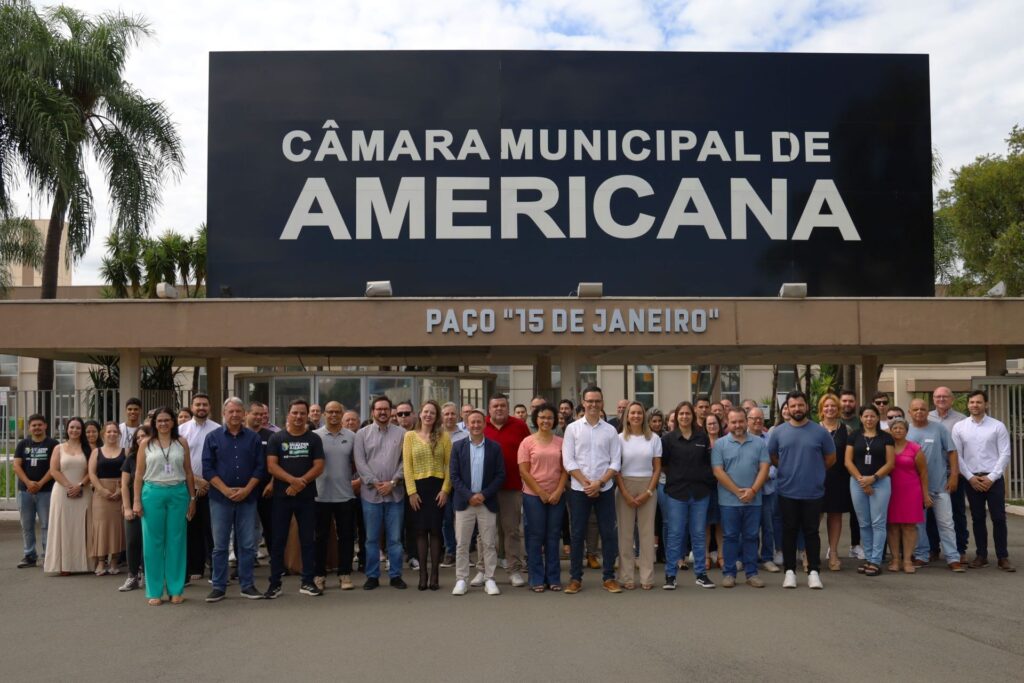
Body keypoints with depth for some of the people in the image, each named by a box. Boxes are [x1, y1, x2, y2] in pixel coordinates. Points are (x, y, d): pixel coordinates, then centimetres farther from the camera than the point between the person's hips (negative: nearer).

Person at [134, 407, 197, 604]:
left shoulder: (181, 442, 7)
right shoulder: (146, 443, 6)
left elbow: (188, 472, 9)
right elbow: (139, 473, 5)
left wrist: (192, 498, 6)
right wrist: (137, 500, -1)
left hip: (178, 493, 1)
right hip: (152, 493, 0)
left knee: (176, 541, 4)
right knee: (153, 542, 3)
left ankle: (176, 590, 12)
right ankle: (155, 591, 11)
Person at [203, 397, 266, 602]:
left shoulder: (253, 438, 5)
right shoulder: (213, 437, 3)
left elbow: (260, 467, 2)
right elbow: (208, 468, -3)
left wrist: (246, 490, -10)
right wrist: (226, 490, -12)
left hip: (247, 498, 1)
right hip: (220, 498, -1)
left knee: (248, 544, 4)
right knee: (220, 545, 5)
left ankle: (247, 585, 13)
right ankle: (218, 587, 13)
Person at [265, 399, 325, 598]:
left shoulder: (314, 439, 6)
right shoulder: (276, 438, 3)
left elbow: (318, 466, -2)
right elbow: (271, 466, -6)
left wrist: (300, 483, -15)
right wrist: (292, 480, -19)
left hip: (307, 496, 1)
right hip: (282, 496, -1)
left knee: (307, 539, 5)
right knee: (278, 540, 3)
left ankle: (307, 581, 12)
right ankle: (275, 583, 9)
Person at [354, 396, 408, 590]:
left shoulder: (401, 433, 5)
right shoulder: (362, 434, 4)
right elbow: (360, 462, -2)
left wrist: (392, 482, -10)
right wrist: (375, 483, -10)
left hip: (395, 493, 0)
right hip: (371, 493, 0)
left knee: (395, 537, 5)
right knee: (372, 538, 6)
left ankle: (396, 575, 14)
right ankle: (372, 576, 15)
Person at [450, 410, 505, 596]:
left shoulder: (495, 447, 3)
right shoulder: (458, 446, 4)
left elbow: (500, 475, 0)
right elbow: (454, 475, 0)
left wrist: (484, 495, -10)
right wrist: (469, 496, -11)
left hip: (487, 502, 0)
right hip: (464, 502, 0)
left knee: (489, 544, 3)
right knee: (462, 544, 3)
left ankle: (489, 580, 11)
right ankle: (461, 580, 10)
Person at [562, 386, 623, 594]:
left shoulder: (610, 430, 4)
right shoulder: (572, 429, 1)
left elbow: (616, 462, 1)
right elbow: (568, 461, -4)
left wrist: (599, 483, -11)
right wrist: (586, 483, -12)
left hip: (605, 489, 1)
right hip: (579, 489, -1)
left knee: (609, 533, 4)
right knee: (577, 534, 4)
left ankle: (609, 577, 15)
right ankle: (575, 578, 12)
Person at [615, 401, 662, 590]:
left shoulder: (654, 438, 4)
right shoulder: (620, 438, 0)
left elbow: (657, 469, 4)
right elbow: (616, 469, 0)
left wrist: (648, 493, -6)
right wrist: (626, 494, -9)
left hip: (647, 488, 1)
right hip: (625, 488, -1)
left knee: (647, 532, 2)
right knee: (625, 533, 1)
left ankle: (647, 578, 9)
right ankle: (626, 577, 8)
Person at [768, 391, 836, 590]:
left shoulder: (820, 431, -2)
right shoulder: (778, 432, 0)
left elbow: (830, 458, 8)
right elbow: (772, 457, 11)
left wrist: (814, 472, 11)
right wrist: (789, 470, 10)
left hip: (813, 492, -1)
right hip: (787, 492, 1)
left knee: (811, 531, 5)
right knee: (789, 531, 7)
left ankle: (813, 571, 14)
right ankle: (790, 571, 15)